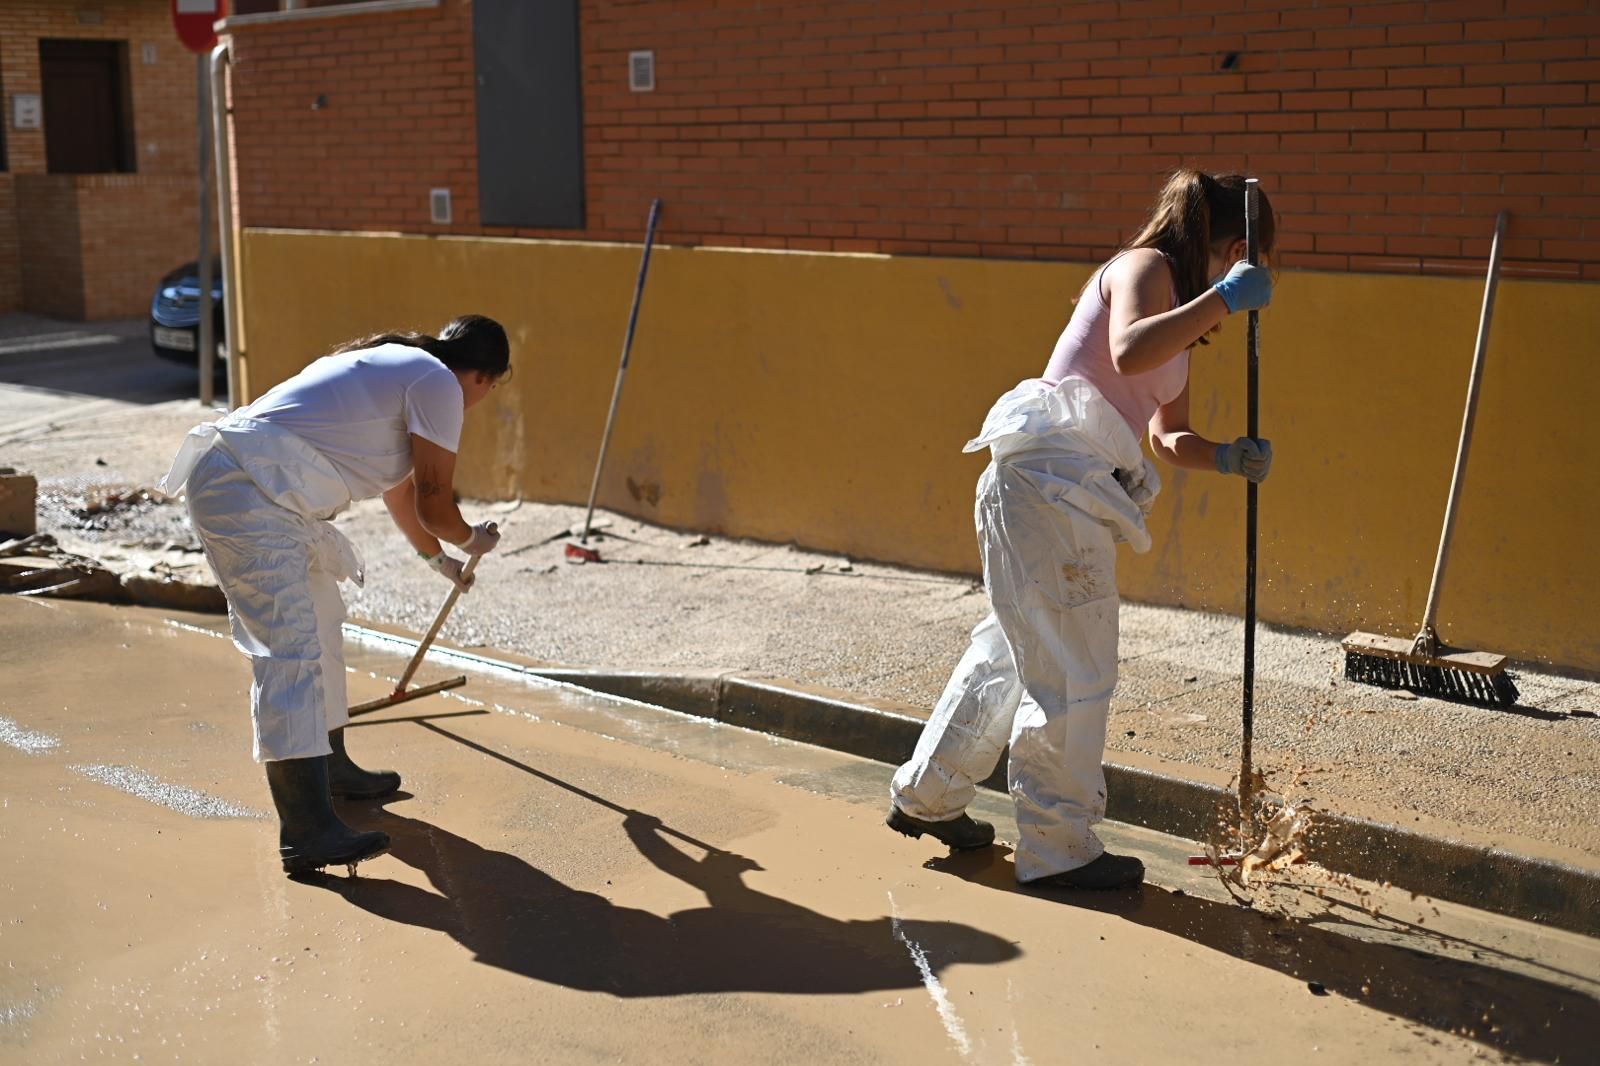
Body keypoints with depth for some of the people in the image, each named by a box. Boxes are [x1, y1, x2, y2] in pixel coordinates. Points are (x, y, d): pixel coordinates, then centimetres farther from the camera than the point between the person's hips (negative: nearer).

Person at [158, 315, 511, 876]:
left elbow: (402, 489, 43)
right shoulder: (440, 385, -2)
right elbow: (434, 503, 0)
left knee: (320, 624, 22)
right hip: (248, 492, -11)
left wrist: (438, 557, 56)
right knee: (290, 648, -17)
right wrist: (472, 540, 22)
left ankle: (331, 767, 38)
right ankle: (306, 831, -23)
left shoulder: (396, 366, 28)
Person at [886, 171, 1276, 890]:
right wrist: (1223, 298, -25)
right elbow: (1128, 353, -28)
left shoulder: (1181, 304, 23)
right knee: (1074, 669, -3)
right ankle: (1059, 850, 8)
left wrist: (1229, 459, 6)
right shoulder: (1147, 266, -5)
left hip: (1070, 490, 10)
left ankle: (926, 797, 32)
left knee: (1016, 649, 19)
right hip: (1051, 474, -10)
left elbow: (1168, 437, 23)